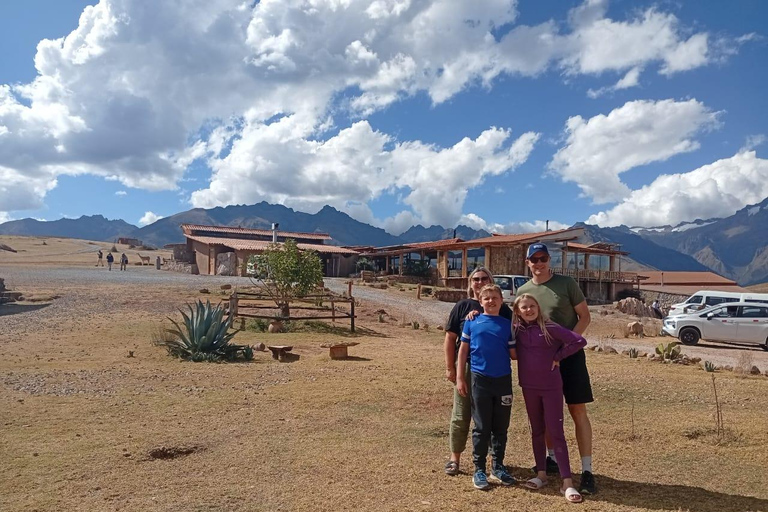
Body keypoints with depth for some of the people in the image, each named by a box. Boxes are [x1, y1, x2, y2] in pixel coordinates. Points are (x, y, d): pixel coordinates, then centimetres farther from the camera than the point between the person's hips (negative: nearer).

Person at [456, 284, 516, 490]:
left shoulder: (508, 325, 6)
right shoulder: (472, 322, 2)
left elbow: (514, 354, 6)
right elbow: (463, 350, 3)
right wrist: (460, 378, 0)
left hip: (503, 380, 2)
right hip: (480, 380, -2)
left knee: (501, 427, 11)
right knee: (481, 427, 4)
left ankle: (498, 467, 26)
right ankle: (479, 469, 15)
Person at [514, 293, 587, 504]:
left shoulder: (550, 328, -13)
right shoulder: (517, 329, -1)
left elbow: (580, 341, -16)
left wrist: (558, 357, -12)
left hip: (551, 387, -4)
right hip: (529, 387, 4)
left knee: (556, 432, -2)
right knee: (537, 431, 15)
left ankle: (567, 482, 3)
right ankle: (541, 474, 27)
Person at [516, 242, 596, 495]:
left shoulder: (567, 284, -6)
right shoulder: (523, 291, 3)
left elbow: (585, 316, -4)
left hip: (570, 354, -3)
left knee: (578, 411, -4)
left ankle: (587, 471, 1)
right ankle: (552, 459, 30)